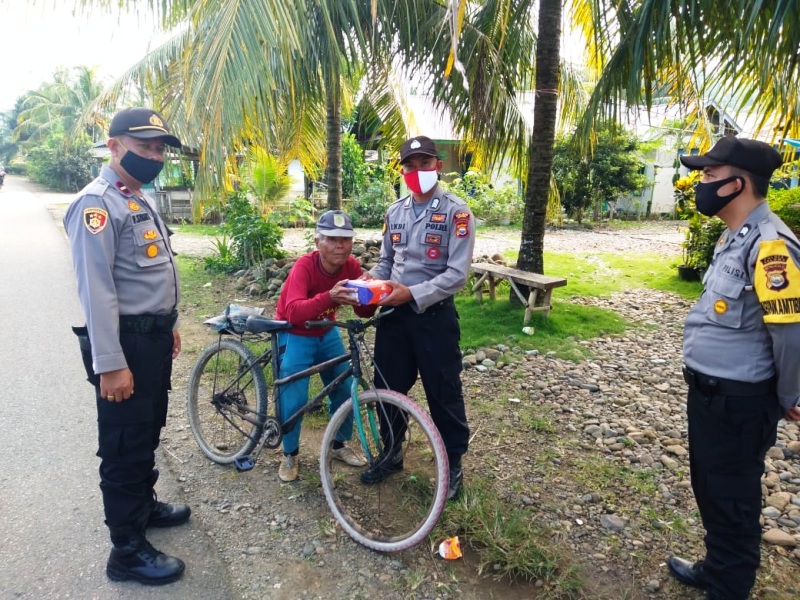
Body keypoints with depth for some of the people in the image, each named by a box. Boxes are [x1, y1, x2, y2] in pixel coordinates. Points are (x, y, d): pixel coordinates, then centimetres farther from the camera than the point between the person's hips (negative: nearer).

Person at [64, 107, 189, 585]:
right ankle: (128, 551, 17)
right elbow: (96, 290, -22)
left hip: (154, 336, 9)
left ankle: (144, 504, 42)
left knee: (149, 432, 22)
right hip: (126, 343, -9)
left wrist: (169, 324, 22)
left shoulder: (142, 201, 13)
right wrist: (110, 364, -24)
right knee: (125, 445, 2)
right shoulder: (97, 203, -17)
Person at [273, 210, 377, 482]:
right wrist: (329, 297, -59)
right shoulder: (304, 266, -29)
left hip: (327, 334, 5)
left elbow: (364, 312, -16)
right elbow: (293, 312, -43)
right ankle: (290, 455, 15)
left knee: (345, 390, 5)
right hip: (295, 335, -5)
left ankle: (339, 445, 27)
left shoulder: (351, 266, -15)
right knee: (294, 398, -9)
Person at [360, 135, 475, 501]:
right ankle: (391, 453, 34)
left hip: (434, 314, -5)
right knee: (388, 386, 14)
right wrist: (370, 280, -6)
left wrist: (412, 294, -24)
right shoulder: (394, 212, 9)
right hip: (394, 313, 6)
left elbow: (457, 274, -16)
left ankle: (453, 463, 26)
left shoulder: (456, 212, -10)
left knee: (443, 392, 7)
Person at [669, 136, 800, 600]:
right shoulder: (735, 238, 8)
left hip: (738, 400, -9)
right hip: (709, 391, 10)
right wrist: (705, 387, 17)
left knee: (731, 499, 9)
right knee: (709, 488, 24)